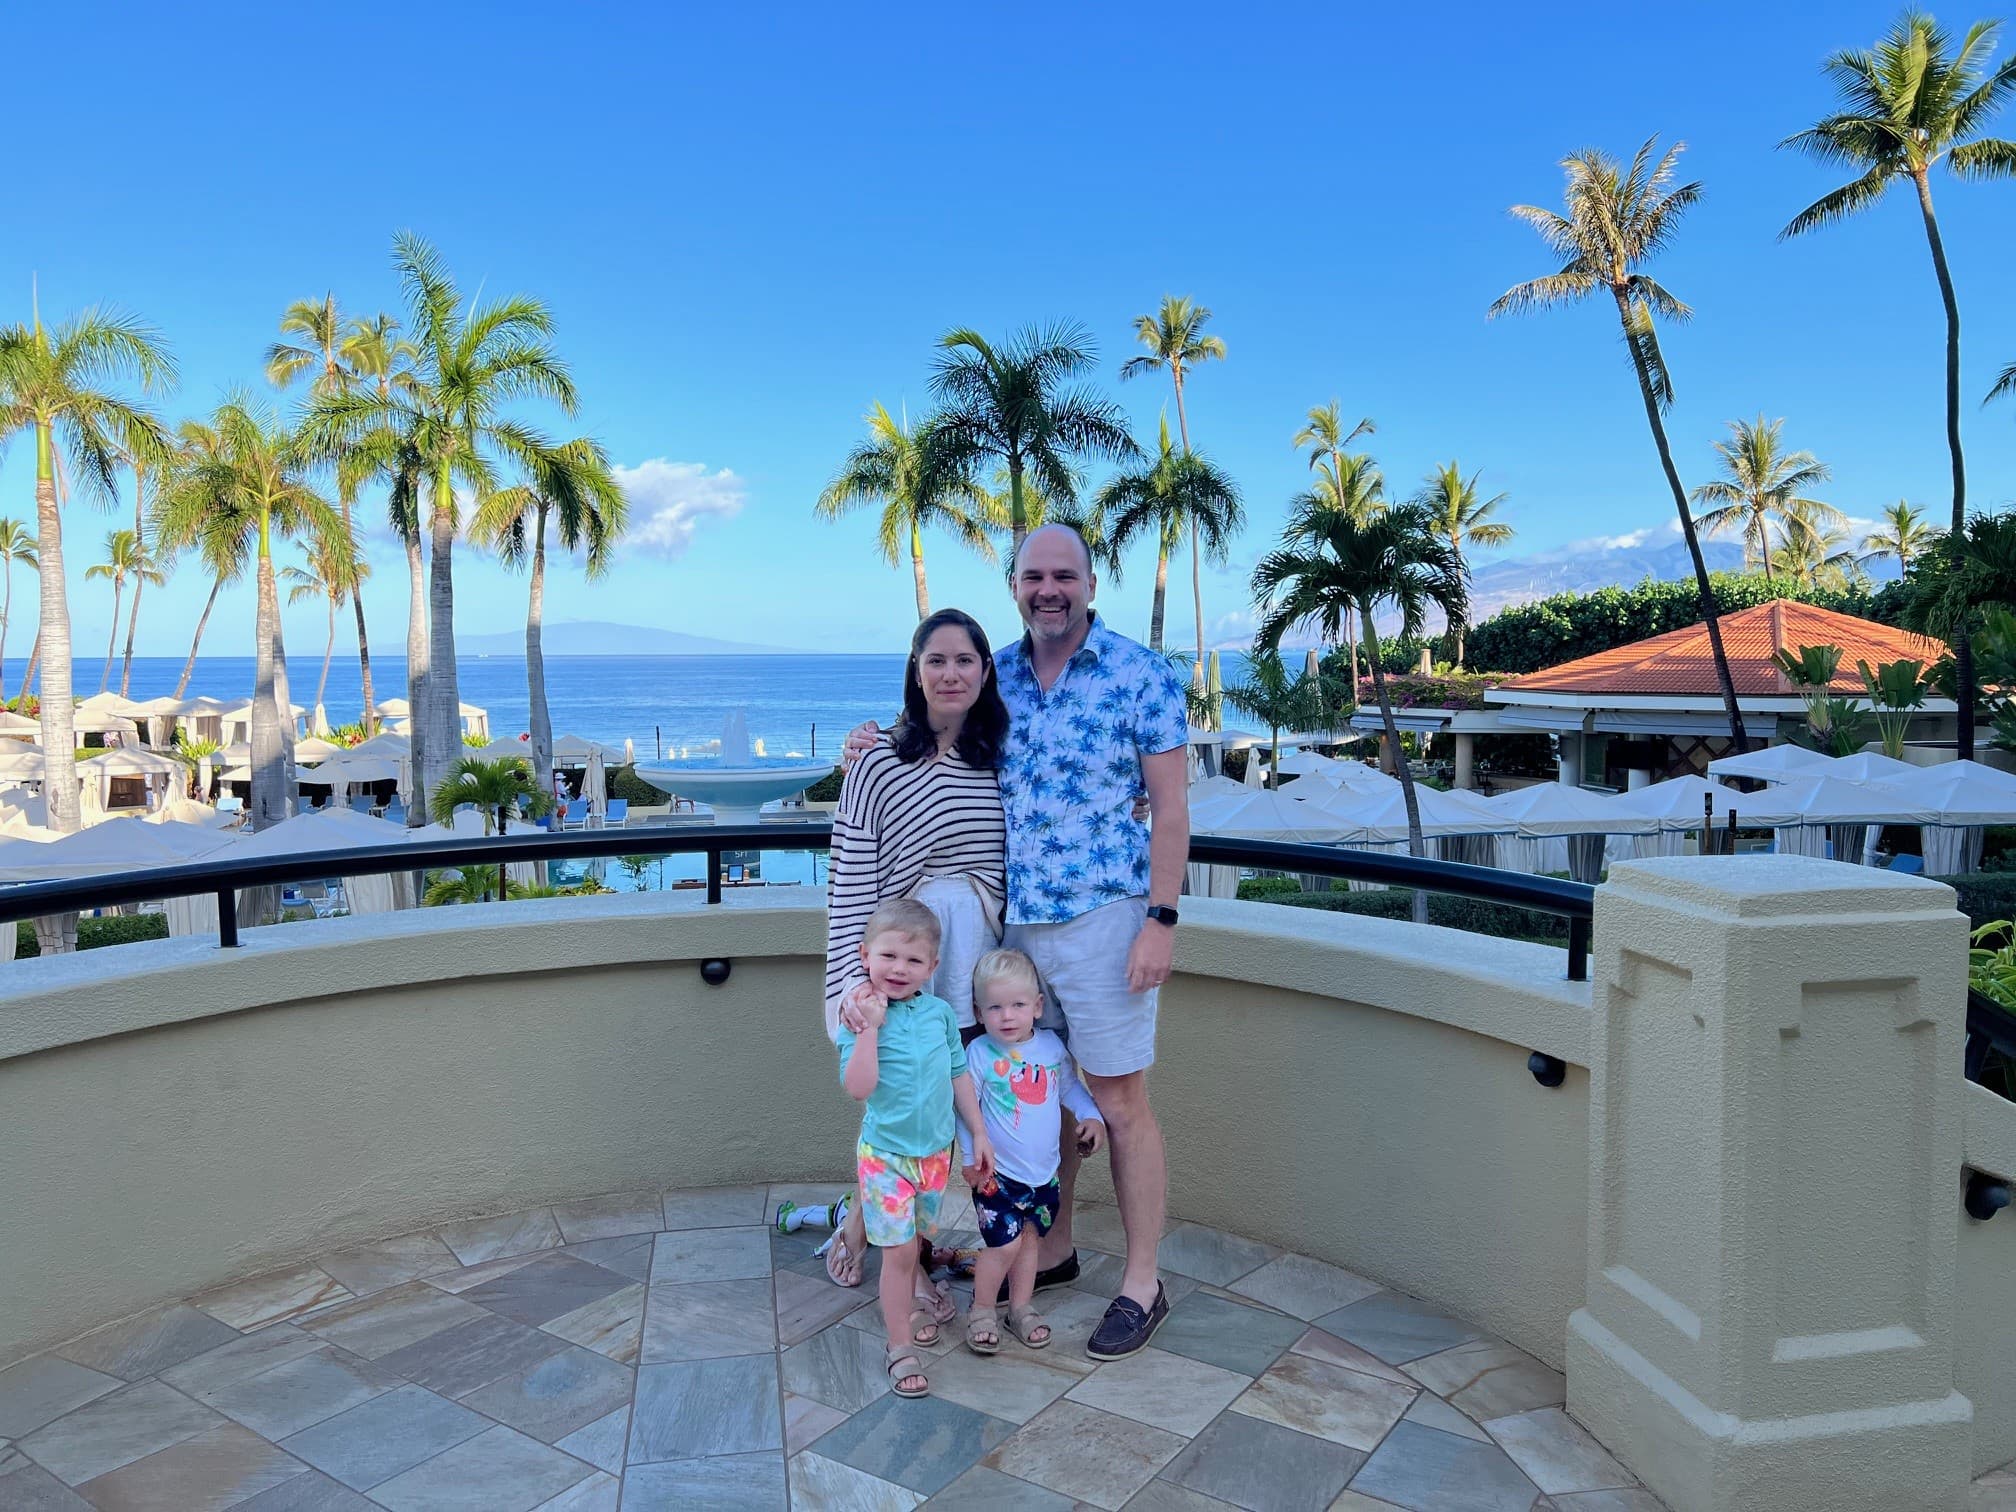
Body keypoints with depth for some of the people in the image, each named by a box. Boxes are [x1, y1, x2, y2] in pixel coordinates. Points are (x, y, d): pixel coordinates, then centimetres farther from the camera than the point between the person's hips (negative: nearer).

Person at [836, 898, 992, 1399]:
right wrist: (870, 1027, -29)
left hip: (936, 1151, 4)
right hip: (886, 1154, -4)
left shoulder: (940, 1012, -2)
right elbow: (858, 1088, -24)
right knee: (898, 1249, -2)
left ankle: (908, 1307, 41)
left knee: (913, 1241, 18)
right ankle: (900, 1346, 10)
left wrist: (978, 1133, 9)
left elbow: (959, 1075, 8)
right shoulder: (861, 1018, -13)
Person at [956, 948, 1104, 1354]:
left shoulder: (1051, 1045, -2)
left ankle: (1021, 1308, 32)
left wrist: (1091, 1116, 0)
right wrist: (970, 1157, -10)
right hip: (996, 1173, -4)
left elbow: (1069, 1085, 14)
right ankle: (982, 1311, 13)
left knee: (1030, 1239, 14)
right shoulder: (979, 1053, -15)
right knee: (1005, 1242, -9)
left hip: (1044, 1171, 5)